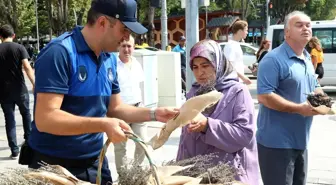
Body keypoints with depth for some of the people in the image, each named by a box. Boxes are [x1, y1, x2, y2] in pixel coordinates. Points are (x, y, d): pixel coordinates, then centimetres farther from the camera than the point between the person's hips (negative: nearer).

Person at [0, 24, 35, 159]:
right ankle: (28, 138, 35)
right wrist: (34, 84, -13)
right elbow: (27, 67, -14)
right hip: (20, 89, -1)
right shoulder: (19, 48, -4)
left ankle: (14, 151, 6)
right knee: (26, 113, 23)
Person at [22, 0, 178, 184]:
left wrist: (153, 114, -1)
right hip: (54, 164, -7)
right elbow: (44, 119, -25)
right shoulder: (60, 52, -20)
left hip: (94, 161, 7)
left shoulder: (110, 58, 3)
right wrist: (103, 125, -28)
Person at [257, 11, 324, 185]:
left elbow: (315, 87, 25)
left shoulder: (307, 60, 13)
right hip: (277, 141, -9)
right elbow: (264, 97, -24)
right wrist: (299, 109, -26)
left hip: (300, 140, 9)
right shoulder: (273, 59, -17)